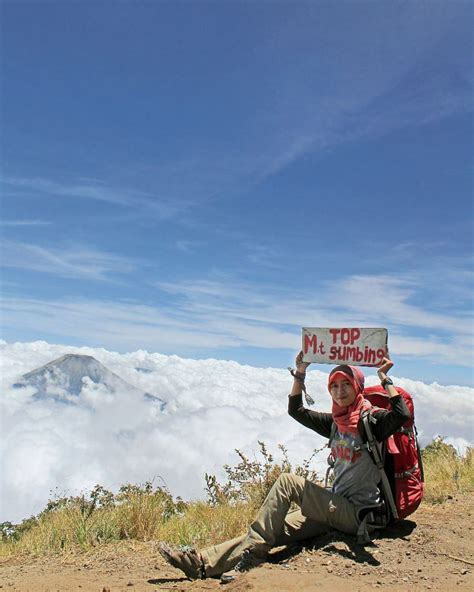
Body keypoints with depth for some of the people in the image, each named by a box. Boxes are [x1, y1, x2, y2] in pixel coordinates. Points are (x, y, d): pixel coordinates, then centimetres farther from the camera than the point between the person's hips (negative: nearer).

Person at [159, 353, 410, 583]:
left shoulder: (371, 419, -8)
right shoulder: (335, 422, 12)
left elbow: (402, 415, -29)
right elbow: (296, 410, 16)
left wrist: (384, 378, -22)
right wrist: (300, 372, 8)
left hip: (357, 514, -7)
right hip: (337, 508, 7)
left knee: (287, 481, -21)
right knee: (274, 529, -8)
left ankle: (249, 556, -18)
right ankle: (202, 563, -12)